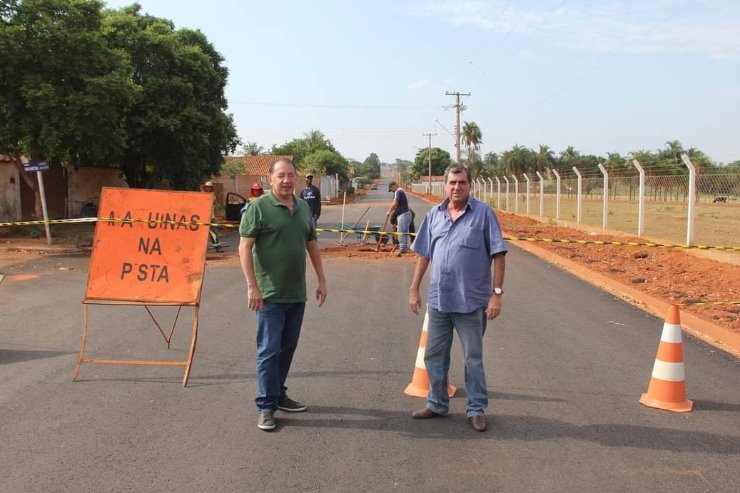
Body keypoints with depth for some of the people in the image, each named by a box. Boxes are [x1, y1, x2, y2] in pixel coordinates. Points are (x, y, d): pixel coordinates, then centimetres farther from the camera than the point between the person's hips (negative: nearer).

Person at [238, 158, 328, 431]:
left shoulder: (304, 208, 10)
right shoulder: (259, 207, -8)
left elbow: (312, 245, 17)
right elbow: (244, 247, -11)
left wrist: (322, 280, 14)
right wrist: (252, 287, -16)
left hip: (297, 293, 6)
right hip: (270, 294, -6)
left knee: (288, 347, 15)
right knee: (269, 350, -1)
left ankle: (279, 394, 30)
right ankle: (266, 406, 8)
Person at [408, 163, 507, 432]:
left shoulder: (483, 213, -6)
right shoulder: (434, 215, 6)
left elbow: (497, 255, -7)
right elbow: (424, 254, 11)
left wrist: (497, 292, -12)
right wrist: (414, 289, 10)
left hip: (471, 301, -4)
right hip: (438, 299, 4)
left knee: (473, 358, 8)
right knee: (434, 355, 14)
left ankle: (476, 410, 22)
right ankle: (437, 404, 31)